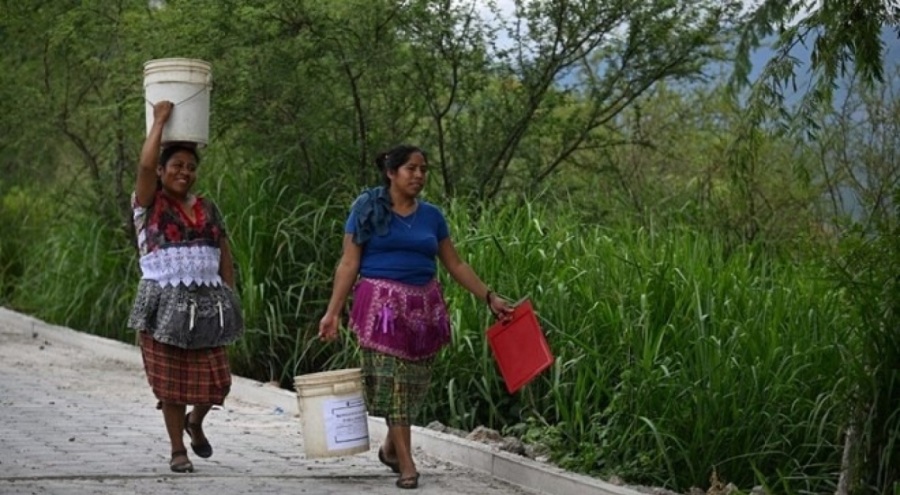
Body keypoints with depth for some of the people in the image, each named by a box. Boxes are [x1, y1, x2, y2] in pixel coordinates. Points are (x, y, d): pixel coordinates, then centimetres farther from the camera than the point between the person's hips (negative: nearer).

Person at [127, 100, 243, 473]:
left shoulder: (208, 209, 14)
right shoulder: (149, 204, 1)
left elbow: (225, 259, 16)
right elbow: (145, 164, -17)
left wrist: (230, 302, 9)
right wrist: (160, 120, -8)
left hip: (206, 303, 4)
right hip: (165, 301, -3)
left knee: (215, 380, -1)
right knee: (171, 380, 0)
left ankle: (195, 422, 30)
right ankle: (177, 450, 13)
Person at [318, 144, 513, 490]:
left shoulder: (431, 216, 11)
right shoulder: (368, 210, 1)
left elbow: (455, 265, 15)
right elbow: (349, 263, -2)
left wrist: (489, 297, 9)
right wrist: (333, 311, -7)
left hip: (423, 306, 4)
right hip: (382, 304, -4)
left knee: (414, 382, 7)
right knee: (391, 379, -9)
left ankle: (391, 447, 28)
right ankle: (406, 463, -8)